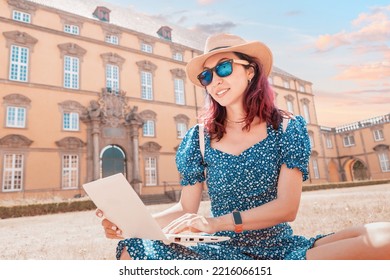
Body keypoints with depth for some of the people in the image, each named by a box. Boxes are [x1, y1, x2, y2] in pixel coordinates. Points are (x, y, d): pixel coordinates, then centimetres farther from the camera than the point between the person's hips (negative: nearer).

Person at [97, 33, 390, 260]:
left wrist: (216, 222, -26)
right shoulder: (198, 138, -1)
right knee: (131, 253, -23)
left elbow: (287, 207, -13)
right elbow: (186, 208, -1)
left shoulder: (288, 127, -4)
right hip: (224, 252, 1)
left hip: (282, 248, 0)